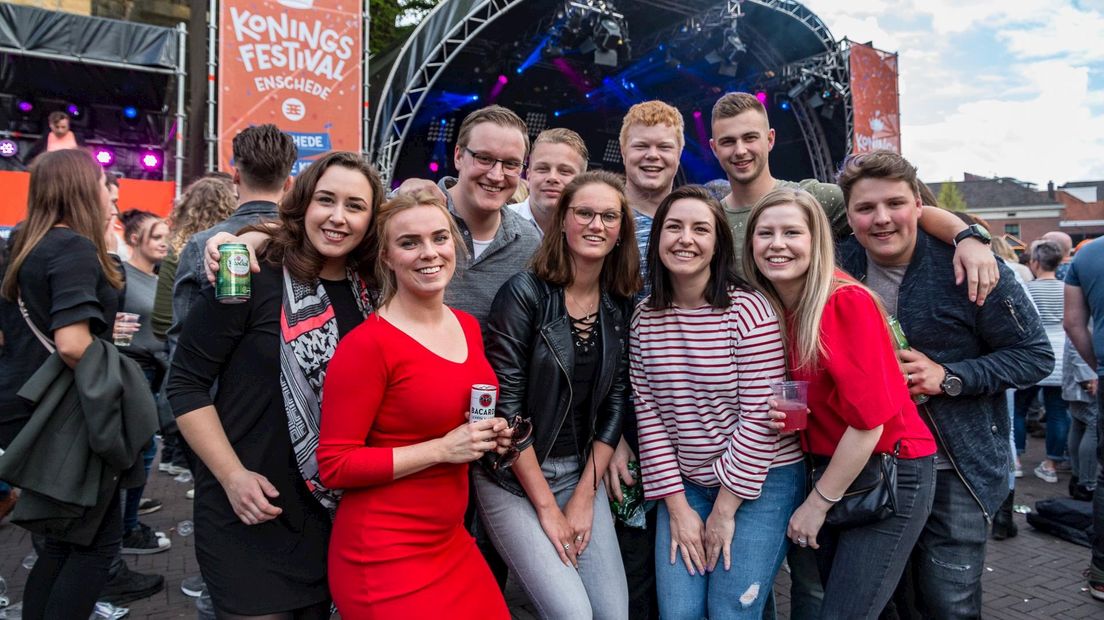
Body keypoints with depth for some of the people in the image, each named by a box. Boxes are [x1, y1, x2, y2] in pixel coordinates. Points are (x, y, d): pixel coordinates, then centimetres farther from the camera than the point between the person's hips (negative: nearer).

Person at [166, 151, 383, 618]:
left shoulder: (370, 294, 1)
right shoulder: (253, 279, -13)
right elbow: (186, 384, -10)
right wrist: (233, 476, -17)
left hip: (333, 513, 5)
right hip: (249, 514, -5)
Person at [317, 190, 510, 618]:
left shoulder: (468, 327, 3)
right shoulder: (367, 344, -18)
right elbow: (334, 465, -17)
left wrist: (489, 435, -2)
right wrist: (443, 449, -21)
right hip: (384, 556, -6)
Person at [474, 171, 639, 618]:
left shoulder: (621, 306, 1)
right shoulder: (525, 293, -15)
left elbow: (616, 402, 3)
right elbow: (505, 403, -17)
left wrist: (584, 496, -2)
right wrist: (546, 506, -13)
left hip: (582, 473, 5)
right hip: (514, 477, -5)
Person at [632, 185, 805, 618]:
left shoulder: (749, 311, -14)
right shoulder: (644, 319, -2)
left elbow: (760, 417, -15)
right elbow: (649, 414, -2)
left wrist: (724, 511, -11)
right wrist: (677, 507, -4)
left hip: (759, 481, -3)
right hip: (683, 485, 4)